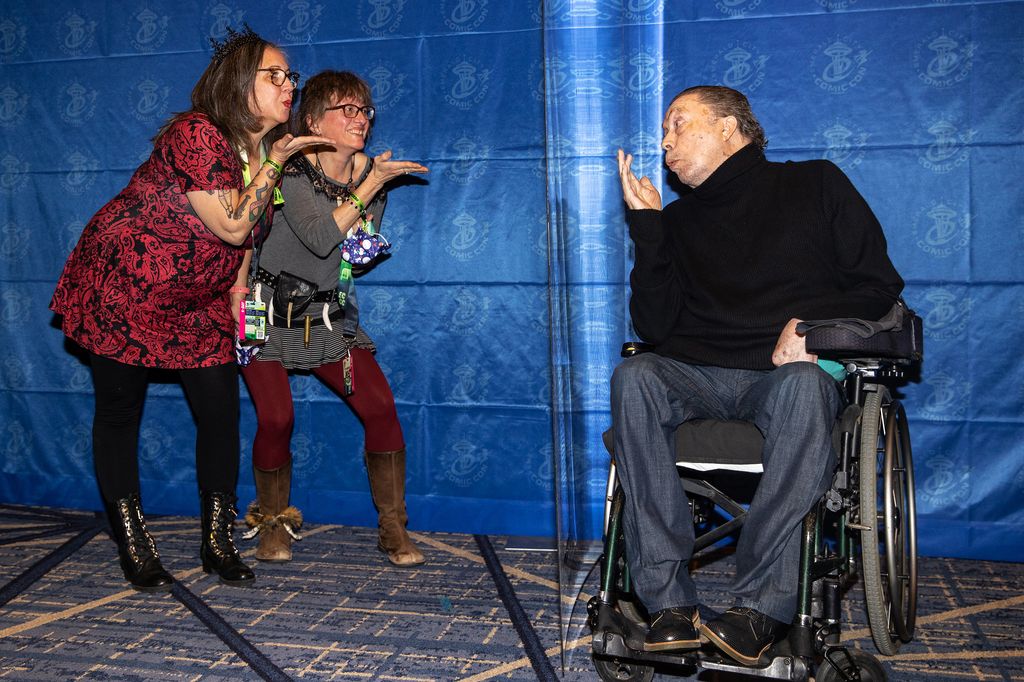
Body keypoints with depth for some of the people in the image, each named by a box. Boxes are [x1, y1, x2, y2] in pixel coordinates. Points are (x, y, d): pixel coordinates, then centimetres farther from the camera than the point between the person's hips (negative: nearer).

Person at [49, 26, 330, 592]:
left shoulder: (263, 151, 3)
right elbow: (232, 227, -25)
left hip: (198, 300, 7)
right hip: (123, 286, -7)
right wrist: (274, 163, -24)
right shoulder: (196, 135, -23)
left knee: (221, 408, 0)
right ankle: (132, 547, 16)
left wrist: (238, 291, 6)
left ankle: (218, 542, 14)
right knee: (119, 411, 3)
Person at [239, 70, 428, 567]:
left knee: (380, 406, -12)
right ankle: (272, 522, 12)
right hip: (271, 311, -4)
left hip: (330, 315, 4)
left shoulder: (371, 173, 1)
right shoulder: (291, 172, -14)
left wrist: (368, 247, -4)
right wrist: (370, 186, -24)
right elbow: (321, 239, -29)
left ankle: (393, 529, 2)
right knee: (276, 418, -17)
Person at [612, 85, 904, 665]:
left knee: (804, 386, -38)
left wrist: (813, 325, -12)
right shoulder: (679, 219, 18)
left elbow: (879, 285, 7)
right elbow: (654, 327, 6)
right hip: (702, 376, 3)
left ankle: (762, 605, -38)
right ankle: (669, 601, -34)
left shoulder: (815, 184, 11)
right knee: (635, 377, -30)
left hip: (795, 370, -2)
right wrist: (647, 226, 0)